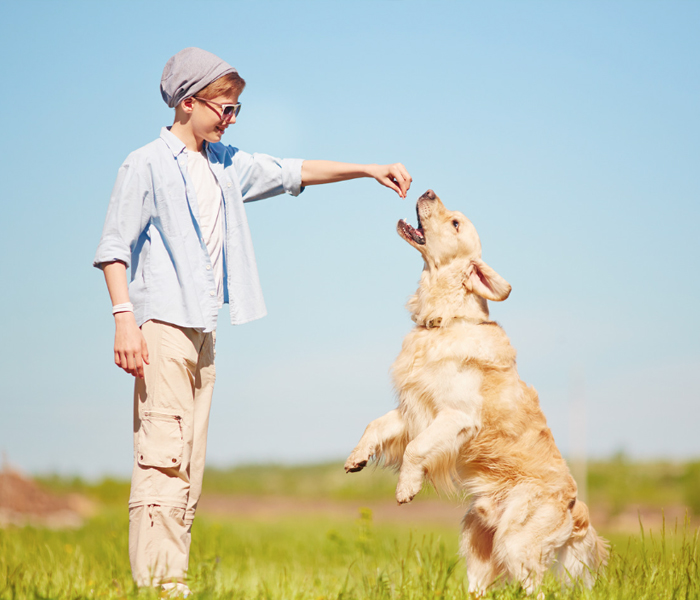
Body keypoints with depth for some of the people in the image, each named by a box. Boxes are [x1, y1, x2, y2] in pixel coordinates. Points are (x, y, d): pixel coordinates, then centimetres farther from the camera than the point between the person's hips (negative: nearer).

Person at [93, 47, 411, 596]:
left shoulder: (226, 164, 17)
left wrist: (368, 169, 17)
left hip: (203, 332, 8)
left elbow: (292, 173, 24)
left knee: (190, 467, 5)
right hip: (161, 327, -8)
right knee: (162, 457, -14)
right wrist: (124, 317, -18)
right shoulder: (147, 165, -3)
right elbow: (114, 248, -7)